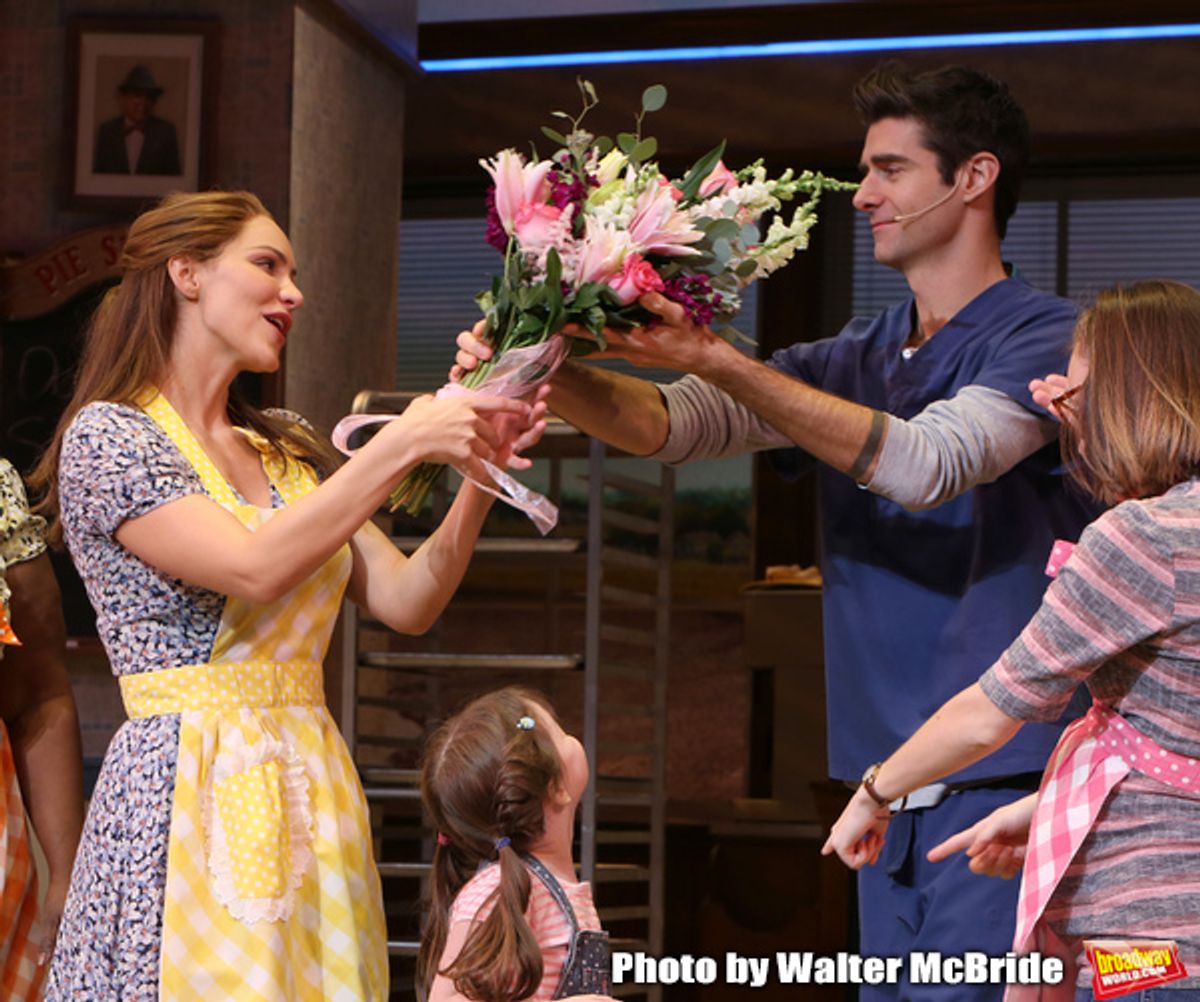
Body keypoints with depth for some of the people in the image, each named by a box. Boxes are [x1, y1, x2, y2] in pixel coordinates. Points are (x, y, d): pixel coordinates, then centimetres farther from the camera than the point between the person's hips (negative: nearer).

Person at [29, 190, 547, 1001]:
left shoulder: (291, 452, 16)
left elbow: (406, 602, 10)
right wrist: (404, 444, -17)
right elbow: (255, 569, -17)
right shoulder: (108, 436, -5)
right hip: (190, 788, -6)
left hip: (312, 786, 6)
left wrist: (479, 472, -2)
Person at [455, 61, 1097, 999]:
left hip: (1002, 778, -7)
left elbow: (926, 463, -21)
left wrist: (721, 361, -26)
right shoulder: (856, 359, 15)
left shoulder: (1048, 337, -5)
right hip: (888, 780, 7)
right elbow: (668, 423, 4)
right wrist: (543, 370, -15)